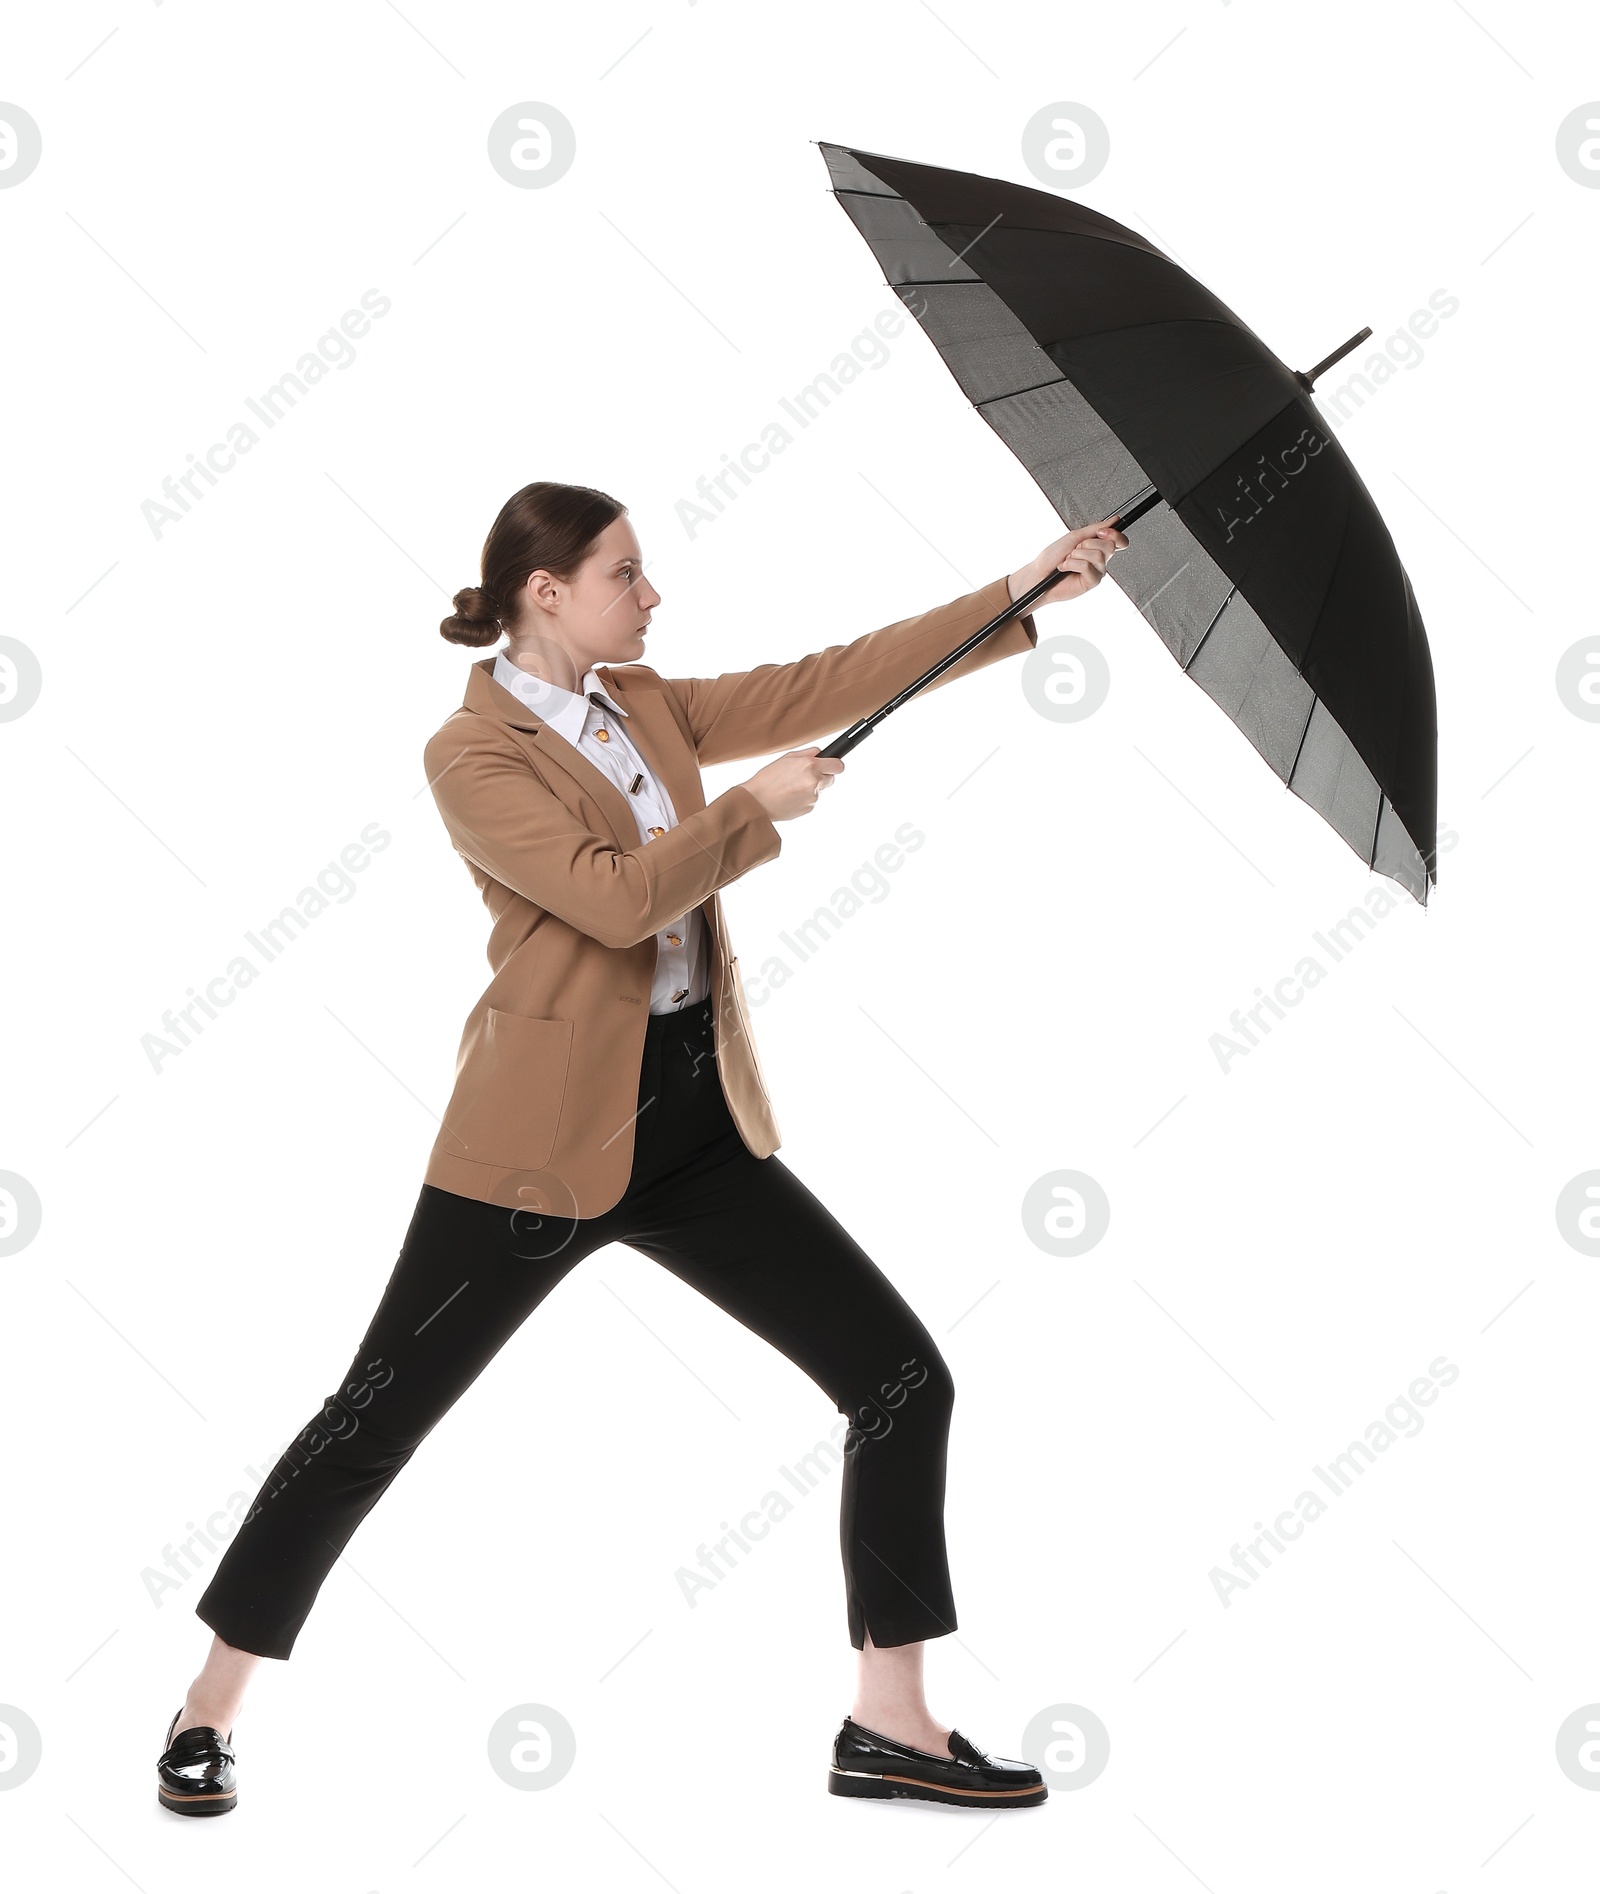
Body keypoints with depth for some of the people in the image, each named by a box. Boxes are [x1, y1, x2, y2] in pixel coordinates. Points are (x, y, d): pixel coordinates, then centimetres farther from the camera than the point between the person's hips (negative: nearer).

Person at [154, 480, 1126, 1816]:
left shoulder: (645, 705, 11)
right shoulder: (474, 753, -10)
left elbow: (825, 683, 8)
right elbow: (616, 896, -22)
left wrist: (1024, 596, 5)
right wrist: (755, 808, -11)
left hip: (698, 1125, 7)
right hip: (545, 1139, -7)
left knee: (905, 1380, 0)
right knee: (374, 1421, 1)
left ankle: (890, 1722, 9)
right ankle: (210, 1705, 21)